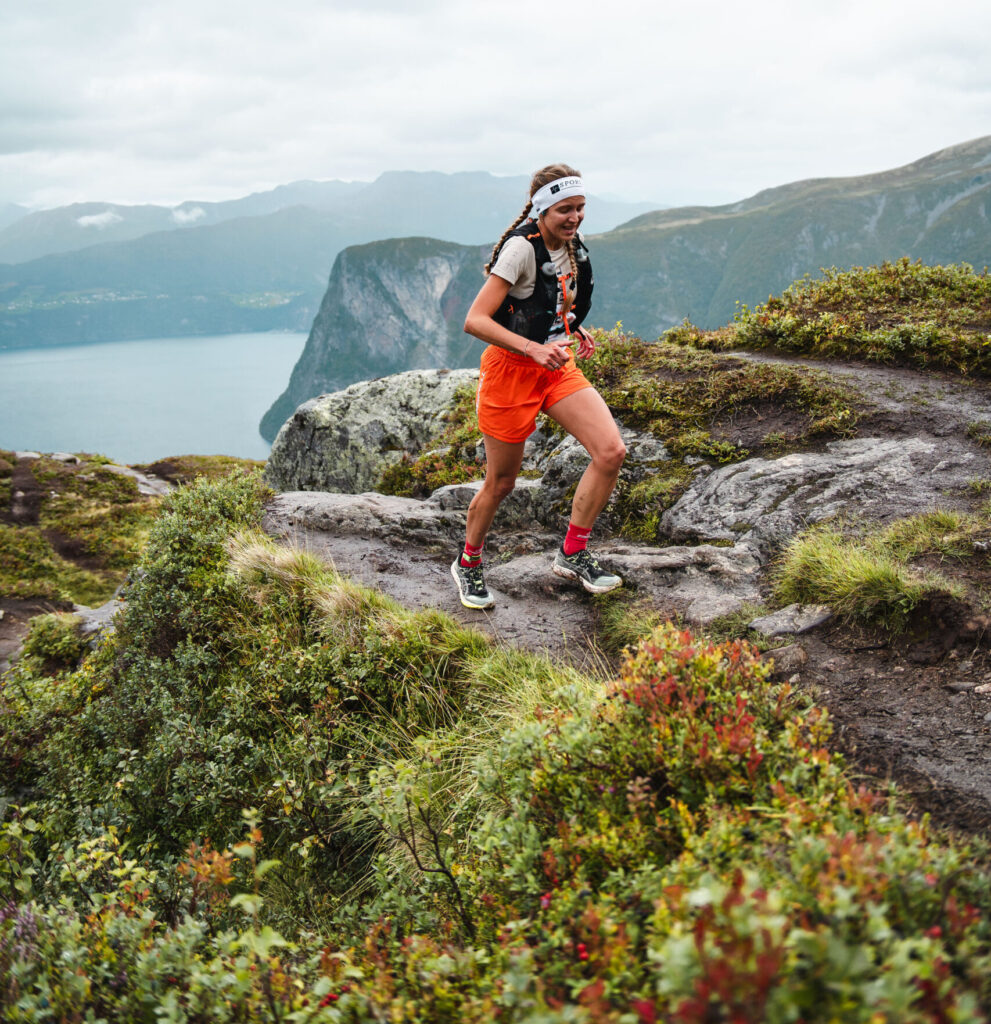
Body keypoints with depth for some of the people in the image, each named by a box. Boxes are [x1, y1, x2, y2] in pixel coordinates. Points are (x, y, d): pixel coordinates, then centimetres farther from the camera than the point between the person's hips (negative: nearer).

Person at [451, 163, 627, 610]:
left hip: (558, 367, 7)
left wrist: (573, 328, 7)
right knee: (501, 482, 5)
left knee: (611, 451, -11)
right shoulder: (521, 248, -19)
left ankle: (572, 554, 4)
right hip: (511, 370, -6)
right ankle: (468, 564, 30)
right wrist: (534, 349, -33)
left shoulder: (573, 248, 5)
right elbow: (475, 321, -25)